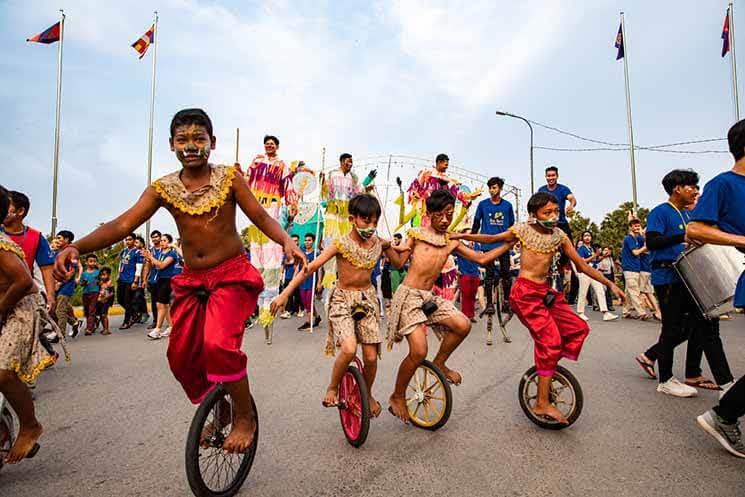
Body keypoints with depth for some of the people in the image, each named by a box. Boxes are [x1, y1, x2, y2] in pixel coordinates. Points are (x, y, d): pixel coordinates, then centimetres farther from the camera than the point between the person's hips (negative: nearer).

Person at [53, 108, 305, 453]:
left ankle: (245, 417, -1)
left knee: (219, 344, -25)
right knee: (181, 356, 5)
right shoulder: (162, 188, 0)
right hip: (191, 280, 5)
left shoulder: (229, 177, -6)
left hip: (232, 275, -4)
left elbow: (261, 217, -9)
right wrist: (76, 247, -24)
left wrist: (286, 241, -29)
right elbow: (123, 225, -9)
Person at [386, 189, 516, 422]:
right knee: (419, 351, -14)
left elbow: (481, 258, 11)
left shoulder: (451, 242, 11)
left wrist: (510, 243, 9)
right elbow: (399, 262, -6)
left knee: (463, 325, -13)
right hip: (408, 296, -5)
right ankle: (397, 397, 11)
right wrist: (392, 249, -26)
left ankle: (439, 363, 16)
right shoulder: (416, 234, -1)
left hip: (429, 297, 5)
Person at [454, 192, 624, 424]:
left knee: (579, 328, 0)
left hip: (545, 291, 6)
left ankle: (548, 371, 13)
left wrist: (610, 284, 5)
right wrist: (463, 236, 4)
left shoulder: (560, 236, 7)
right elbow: (493, 238, 9)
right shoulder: (522, 230, -3)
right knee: (550, 340, -13)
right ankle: (542, 403, -5)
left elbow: (582, 265, 9)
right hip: (525, 293, -6)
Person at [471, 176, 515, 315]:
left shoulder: (507, 205, 8)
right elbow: (476, 222, 10)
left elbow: (511, 225, 16)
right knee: (489, 274, 0)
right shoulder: (483, 204, 4)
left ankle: (507, 301, 17)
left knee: (506, 273, 3)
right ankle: (489, 304, 6)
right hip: (488, 244, -1)